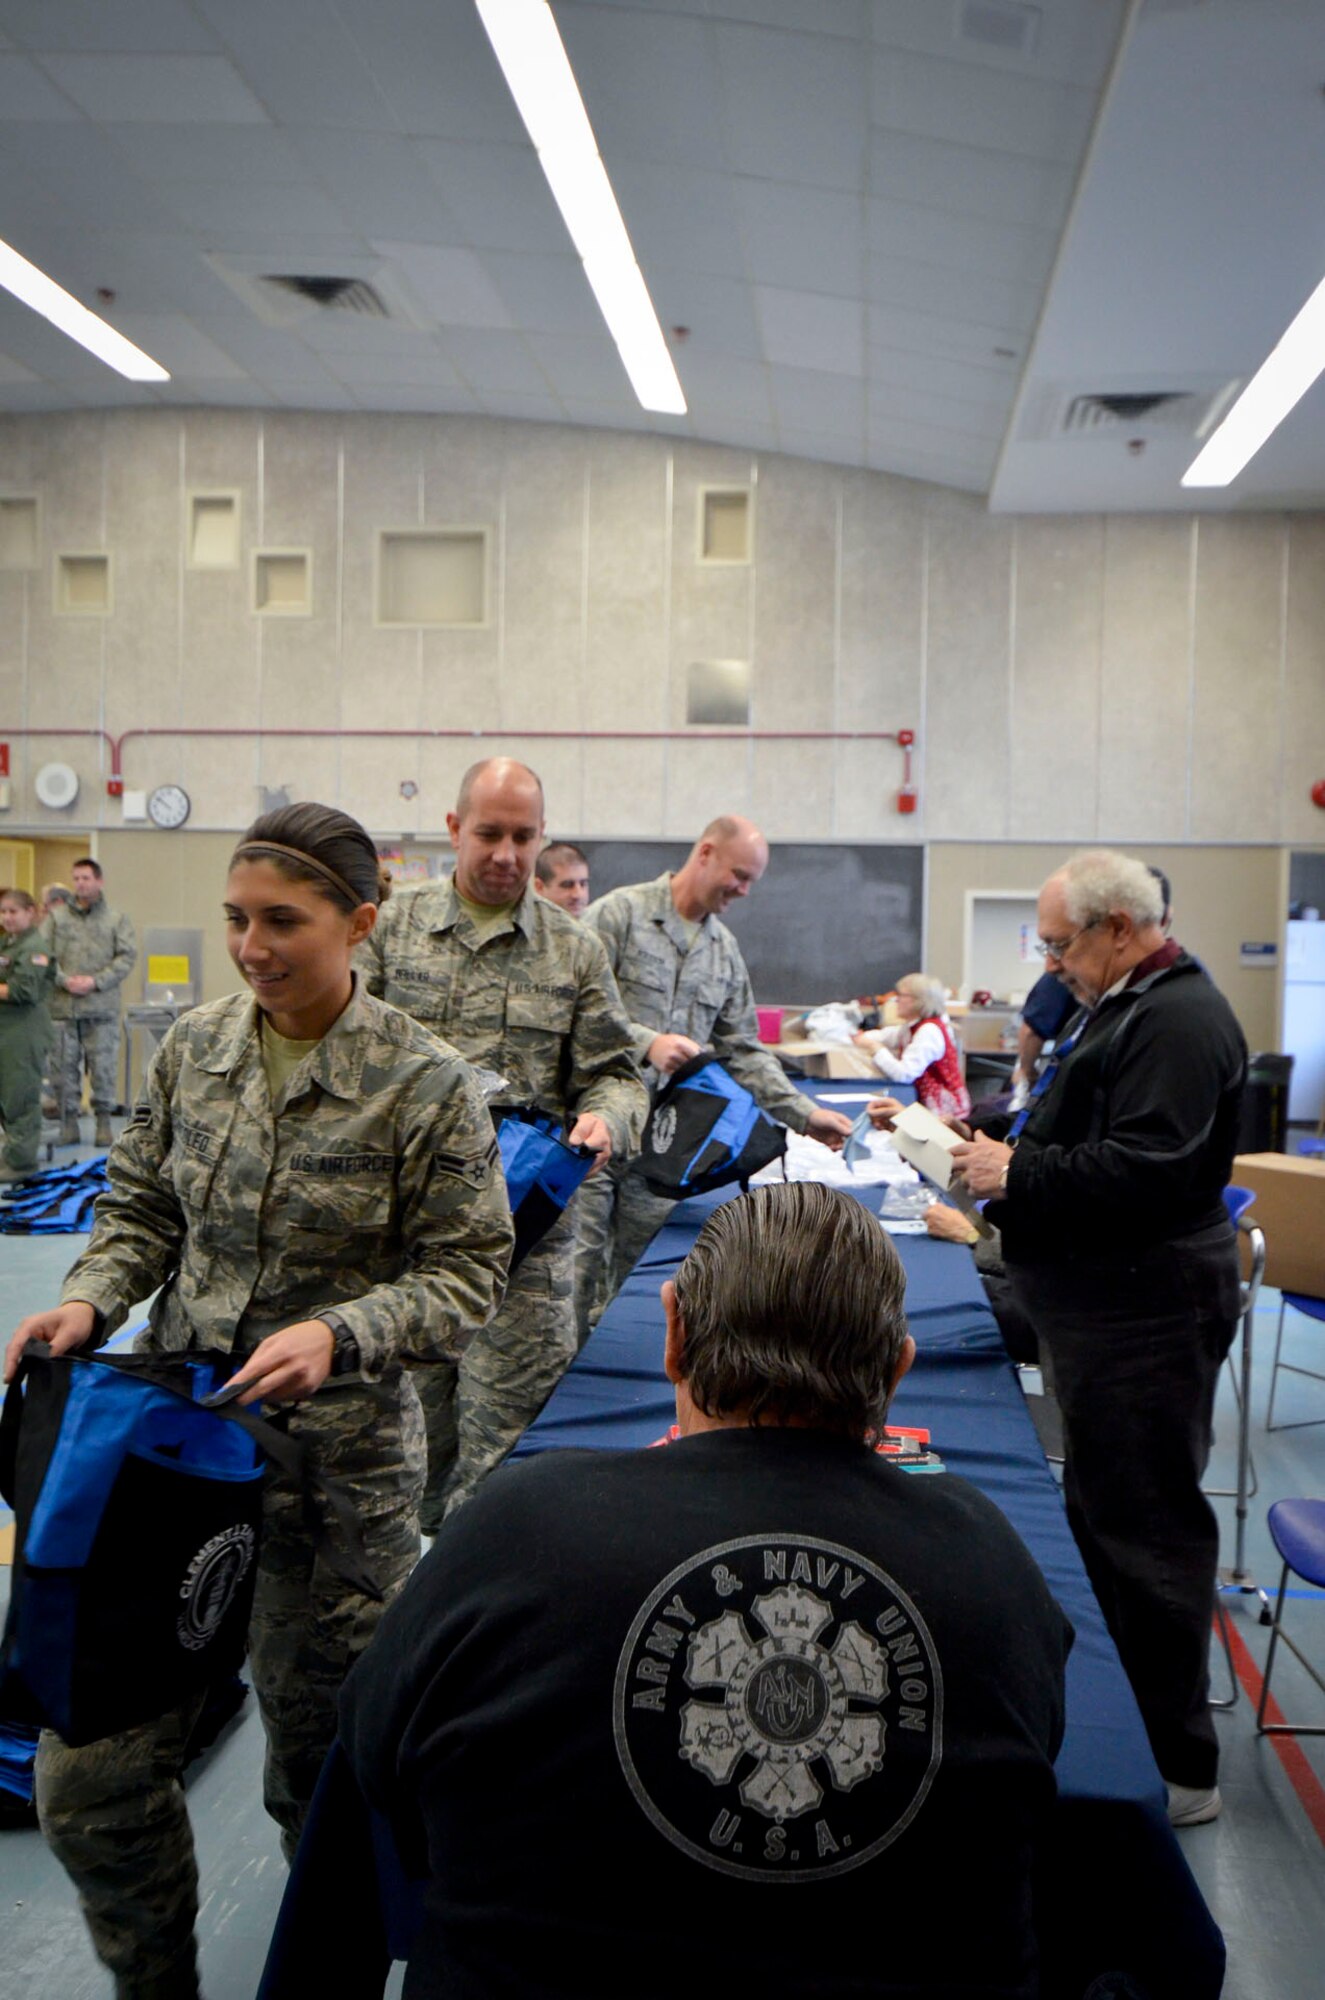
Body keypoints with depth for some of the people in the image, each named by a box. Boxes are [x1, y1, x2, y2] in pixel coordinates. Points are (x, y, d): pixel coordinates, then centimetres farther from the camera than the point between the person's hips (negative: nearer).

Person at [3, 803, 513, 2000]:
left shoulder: (425, 1085, -12)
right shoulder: (194, 1048, 1)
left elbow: (466, 1275, -9)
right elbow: (143, 1211, 10)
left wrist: (338, 1335, -24)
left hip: (340, 1458, -4)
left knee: (327, 1761, 14)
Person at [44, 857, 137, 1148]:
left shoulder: (116, 920, 4)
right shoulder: (56, 916, 8)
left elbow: (127, 956, -3)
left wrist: (96, 982, -12)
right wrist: (65, 981, -12)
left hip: (102, 1007, -1)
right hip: (62, 1006, 1)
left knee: (103, 1066, 2)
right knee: (64, 1065, 4)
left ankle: (104, 1121, 12)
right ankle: (69, 1122, 14)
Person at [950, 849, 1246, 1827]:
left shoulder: (1178, 1022, -19)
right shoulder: (1131, 1006, 16)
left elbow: (1140, 1170, -28)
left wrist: (1019, 1174, -18)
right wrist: (1004, 1141, 9)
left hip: (1147, 1316, -11)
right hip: (1109, 1306, 11)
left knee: (1144, 1528, -2)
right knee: (1103, 1510, 20)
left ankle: (1177, 1770, 12)